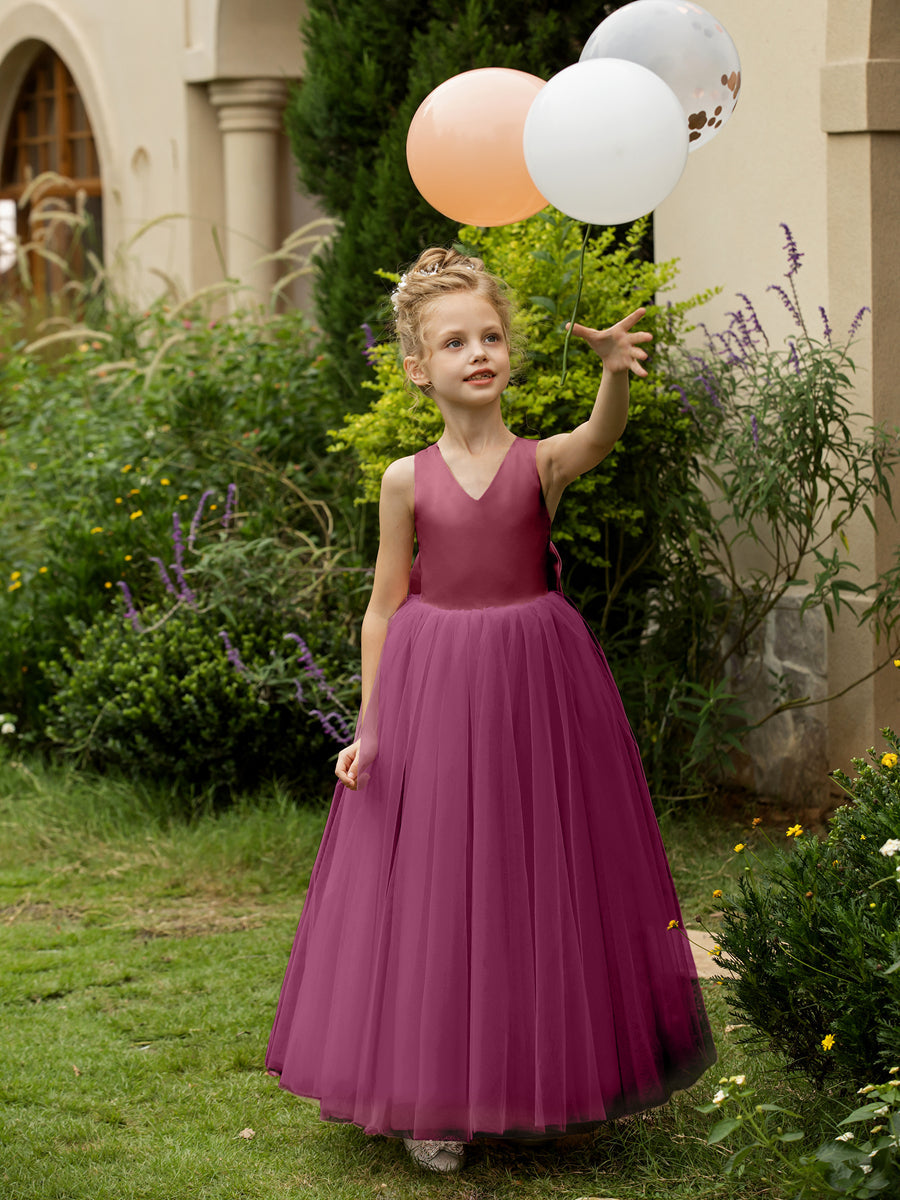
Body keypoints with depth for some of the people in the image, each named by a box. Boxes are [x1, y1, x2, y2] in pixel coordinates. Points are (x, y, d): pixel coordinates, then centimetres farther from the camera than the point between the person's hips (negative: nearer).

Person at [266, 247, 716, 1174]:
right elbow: (385, 605, 4)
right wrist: (368, 728, 1)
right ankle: (432, 1103, 15)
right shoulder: (409, 480, -1)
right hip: (434, 689, 0)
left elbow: (602, 434, -27)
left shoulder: (542, 462, -4)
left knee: (538, 882, 7)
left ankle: (537, 1088, 24)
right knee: (434, 895, 4)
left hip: (532, 686, 0)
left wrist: (615, 368, -48)